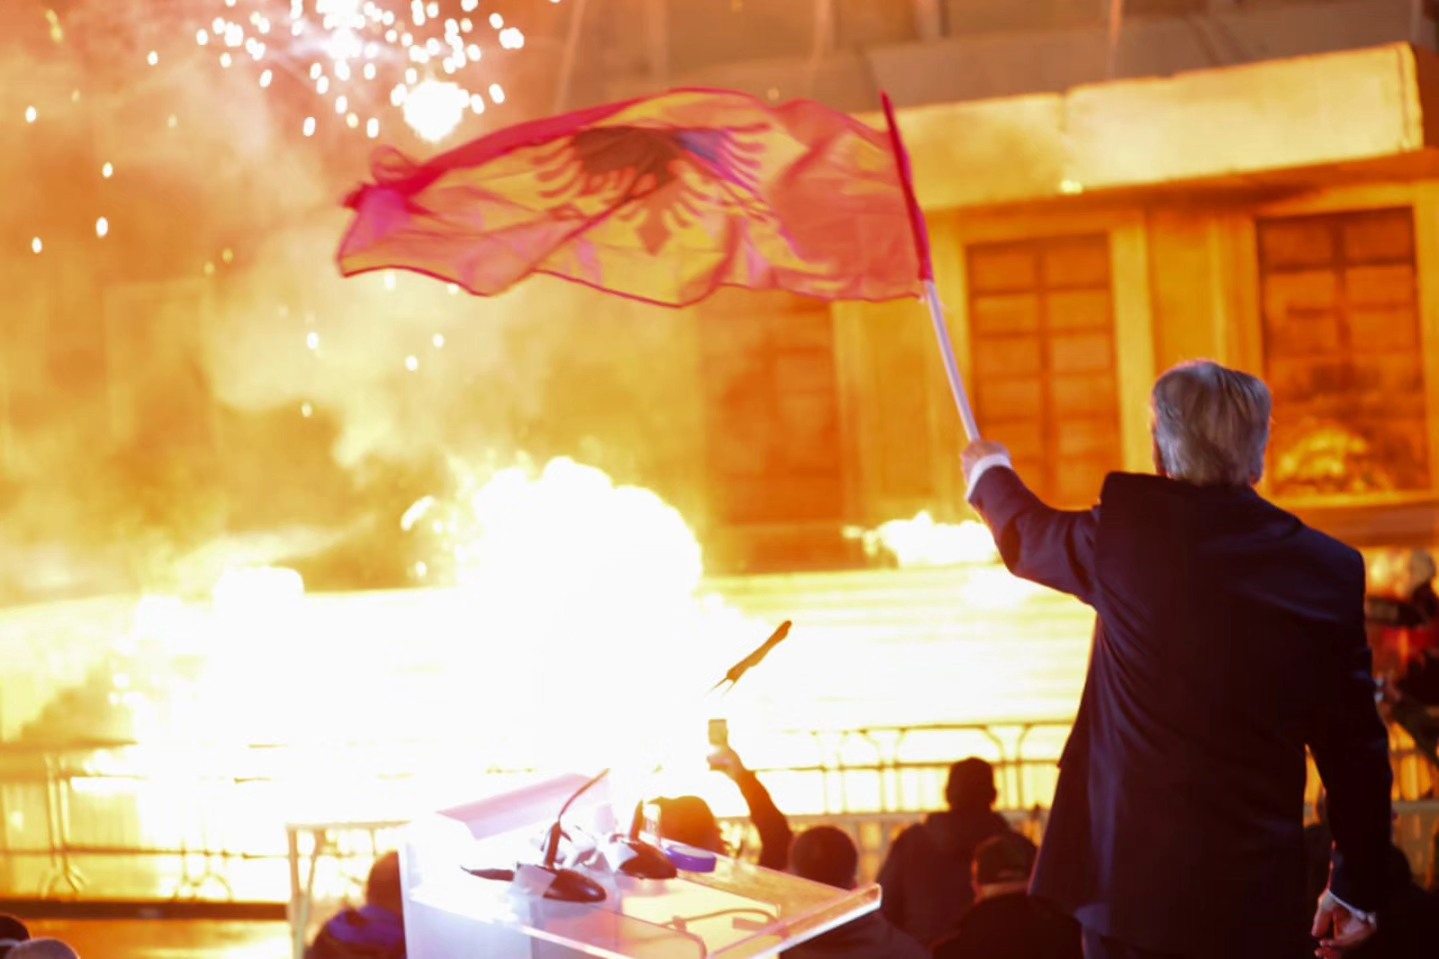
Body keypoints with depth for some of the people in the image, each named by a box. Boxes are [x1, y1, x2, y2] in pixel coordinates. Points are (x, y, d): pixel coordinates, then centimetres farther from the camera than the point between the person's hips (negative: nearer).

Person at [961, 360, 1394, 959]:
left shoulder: (1129, 531, -6)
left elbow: (1026, 538, 16)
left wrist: (990, 474, 39)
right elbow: (1355, 745, 2)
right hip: (1258, 895, 1)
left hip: (1132, 879, -1)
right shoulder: (1329, 570, -2)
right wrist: (1357, 887, 14)